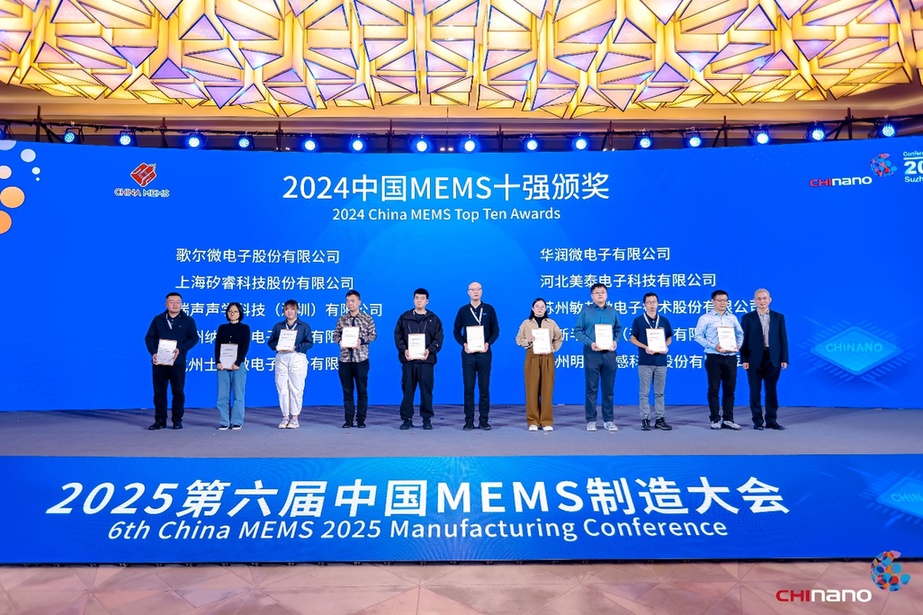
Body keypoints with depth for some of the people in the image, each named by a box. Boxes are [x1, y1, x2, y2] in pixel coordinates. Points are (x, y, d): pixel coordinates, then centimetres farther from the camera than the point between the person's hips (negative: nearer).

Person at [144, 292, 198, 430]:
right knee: (159, 392, 4)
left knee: (178, 392, 2)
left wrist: (180, 349, -16)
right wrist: (153, 352, -9)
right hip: (159, 361, 2)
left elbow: (194, 338, -2)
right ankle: (160, 420, 12)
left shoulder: (188, 320, 4)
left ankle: (177, 420, 11)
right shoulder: (158, 319, 10)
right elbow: (149, 337, 8)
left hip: (178, 362, -2)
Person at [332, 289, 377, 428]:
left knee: (362, 390, 3)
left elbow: (373, 335, -1)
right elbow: (336, 334, 10)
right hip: (345, 359, 2)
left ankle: (361, 420, 12)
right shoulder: (341, 319, 8)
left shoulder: (367, 319, 1)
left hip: (361, 359, -2)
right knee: (347, 390, 7)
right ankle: (349, 420, 14)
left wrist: (361, 341, -17)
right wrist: (339, 341, -12)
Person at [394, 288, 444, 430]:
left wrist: (429, 350, -13)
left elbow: (438, 339, 3)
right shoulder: (405, 317, 9)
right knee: (407, 389, 3)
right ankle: (407, 419, 10)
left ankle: (427, 418, 10)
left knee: (426, 389, 1)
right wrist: (404, 350, -9)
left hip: (426, 360, -1)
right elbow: (398, 336, 6)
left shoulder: (433, 319, 8)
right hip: (408, 359, 1)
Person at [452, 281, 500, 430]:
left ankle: (484, 421, 10)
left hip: (484, 353, 0)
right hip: (468, 353, 0)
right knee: (469, 387, 2)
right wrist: (464, 344, -8)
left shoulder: (489, 309, 5)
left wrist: (488, 343, -10)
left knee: (484, 387, 3)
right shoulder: (463, 310, 5)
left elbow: (495, 330, 5)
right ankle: (469, 421, 8)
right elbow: (456, 331, 8)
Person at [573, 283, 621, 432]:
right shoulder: (586, 311, 1)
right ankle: (591, 420, 10)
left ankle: (608, 420, 16)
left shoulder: (612, 311, 10)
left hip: (609, 354, 3)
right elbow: (577, 331, -2)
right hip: (592, 353, -2)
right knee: (591, 388, 2)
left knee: (609, 388, 7)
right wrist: (590, 343, -15)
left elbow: (618, 329, 15)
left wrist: (616, 341, -5)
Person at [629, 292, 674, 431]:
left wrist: (665, 346, -7)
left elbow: (669, 338, 15)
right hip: (645, 361, -3)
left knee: (659, 392, 7)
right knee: (644, 392, 0)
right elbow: (632, 338, 0)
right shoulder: (638, 320, 1)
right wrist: (645, 347, -15)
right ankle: (645, 419, 5)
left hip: (661, 361, 3)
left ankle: (660, 419, 13)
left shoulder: (664, 320, 10)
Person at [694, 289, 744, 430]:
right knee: (714, 389, 0)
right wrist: (713, 346, -17)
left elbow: (740, 333, 16)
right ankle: (715, 419, 8)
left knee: (730, 389, 6)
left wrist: (738, 345, -4)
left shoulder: (732, 318, 13)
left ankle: (728, 419, 13)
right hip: (714, 357, -4)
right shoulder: (705, 318, 0)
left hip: (730, 357, 4)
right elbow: (698, 336, -5)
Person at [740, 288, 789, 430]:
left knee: (771, 391, 6)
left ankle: (771, 420, 15)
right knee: (755, 391, 3)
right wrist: (744, 359, -7)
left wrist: (784, 359, -1)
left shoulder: (779, 317, 8)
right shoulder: (747, 318, 3)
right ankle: (757, 421, 12)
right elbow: (743, 340, 0)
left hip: (773, 359, 1)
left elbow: (783, 339, 6)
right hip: (754, 359, -1)